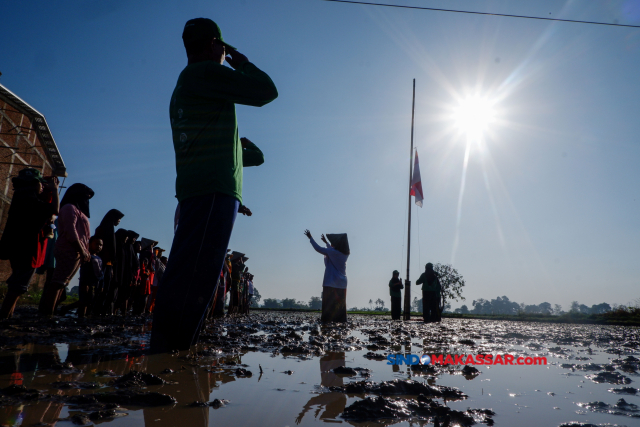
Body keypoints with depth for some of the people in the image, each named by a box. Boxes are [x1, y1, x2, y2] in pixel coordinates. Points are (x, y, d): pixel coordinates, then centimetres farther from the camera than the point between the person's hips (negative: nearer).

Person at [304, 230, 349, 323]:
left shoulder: (332, 252, -14)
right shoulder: (345, 253, 6)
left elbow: (318, 248, -9)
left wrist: (310, 237, 3)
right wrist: (326, 242, 38)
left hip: (331, 283, -6)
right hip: (342, 284, 6)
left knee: (328, 305, -5)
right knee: (340, 305, 9)